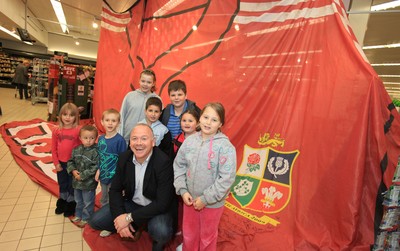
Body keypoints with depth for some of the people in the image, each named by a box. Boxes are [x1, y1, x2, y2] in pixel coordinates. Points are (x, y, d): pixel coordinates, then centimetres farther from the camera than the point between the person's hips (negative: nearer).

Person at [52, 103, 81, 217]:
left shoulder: (78, 131, -15)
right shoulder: (57, 131, -4)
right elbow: (54, 148, 2)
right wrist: (56, 163, -1)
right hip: (61, 163, 4)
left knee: (72, 185, 14)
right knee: (62, 184, 23)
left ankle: (71, 203, 33)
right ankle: (62, 201, 44)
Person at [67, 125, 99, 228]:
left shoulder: (95, 152, -22)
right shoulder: (76, 150, -3)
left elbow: (95, 167, -24)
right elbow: (71, 161, 7)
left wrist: (83, 175, -21)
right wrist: (73, 170, -10)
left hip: (89, 183, -6)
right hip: (77, 182, 6)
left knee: (88, 203, 13)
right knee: (78, 201, 26)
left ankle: (86, 219, 33)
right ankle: (78, 215, 48)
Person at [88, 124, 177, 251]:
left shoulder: (164, 162, -27)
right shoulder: (124, 157, -9)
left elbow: (162, 203, -27)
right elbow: (115, 190, -2)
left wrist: (129, 218, -24)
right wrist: (120, 217, -17)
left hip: (158, 208, -4)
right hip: (132, 203, 5)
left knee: (161, 232, -33)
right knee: (95, 221, -5)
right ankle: (135, 228, 17)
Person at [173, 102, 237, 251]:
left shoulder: (225, 146, -19)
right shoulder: (190, 141, -7)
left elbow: (227, 178, -20)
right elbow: (179, 166, 1)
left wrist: (205, 199, -17)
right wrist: (182, 190, -7)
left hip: (212, 203, -3)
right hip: (190, 198, 4)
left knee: (207, 237, 22)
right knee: (189, 234, 26)